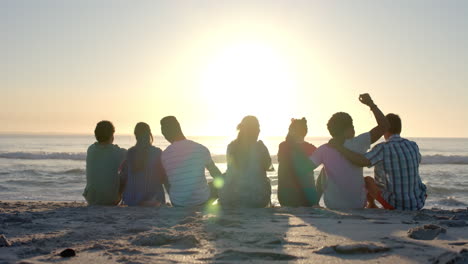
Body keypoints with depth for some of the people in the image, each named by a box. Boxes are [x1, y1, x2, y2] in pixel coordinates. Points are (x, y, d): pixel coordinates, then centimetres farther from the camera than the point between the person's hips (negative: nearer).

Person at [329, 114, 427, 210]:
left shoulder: (384, 148, -18)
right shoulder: (413, 146, 0)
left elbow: (361, 161, -33)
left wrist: (339, 147, -24)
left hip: (396, 205, -4)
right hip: (418, 204, 5)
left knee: (367, 180, 19)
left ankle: (371, 205, 48)